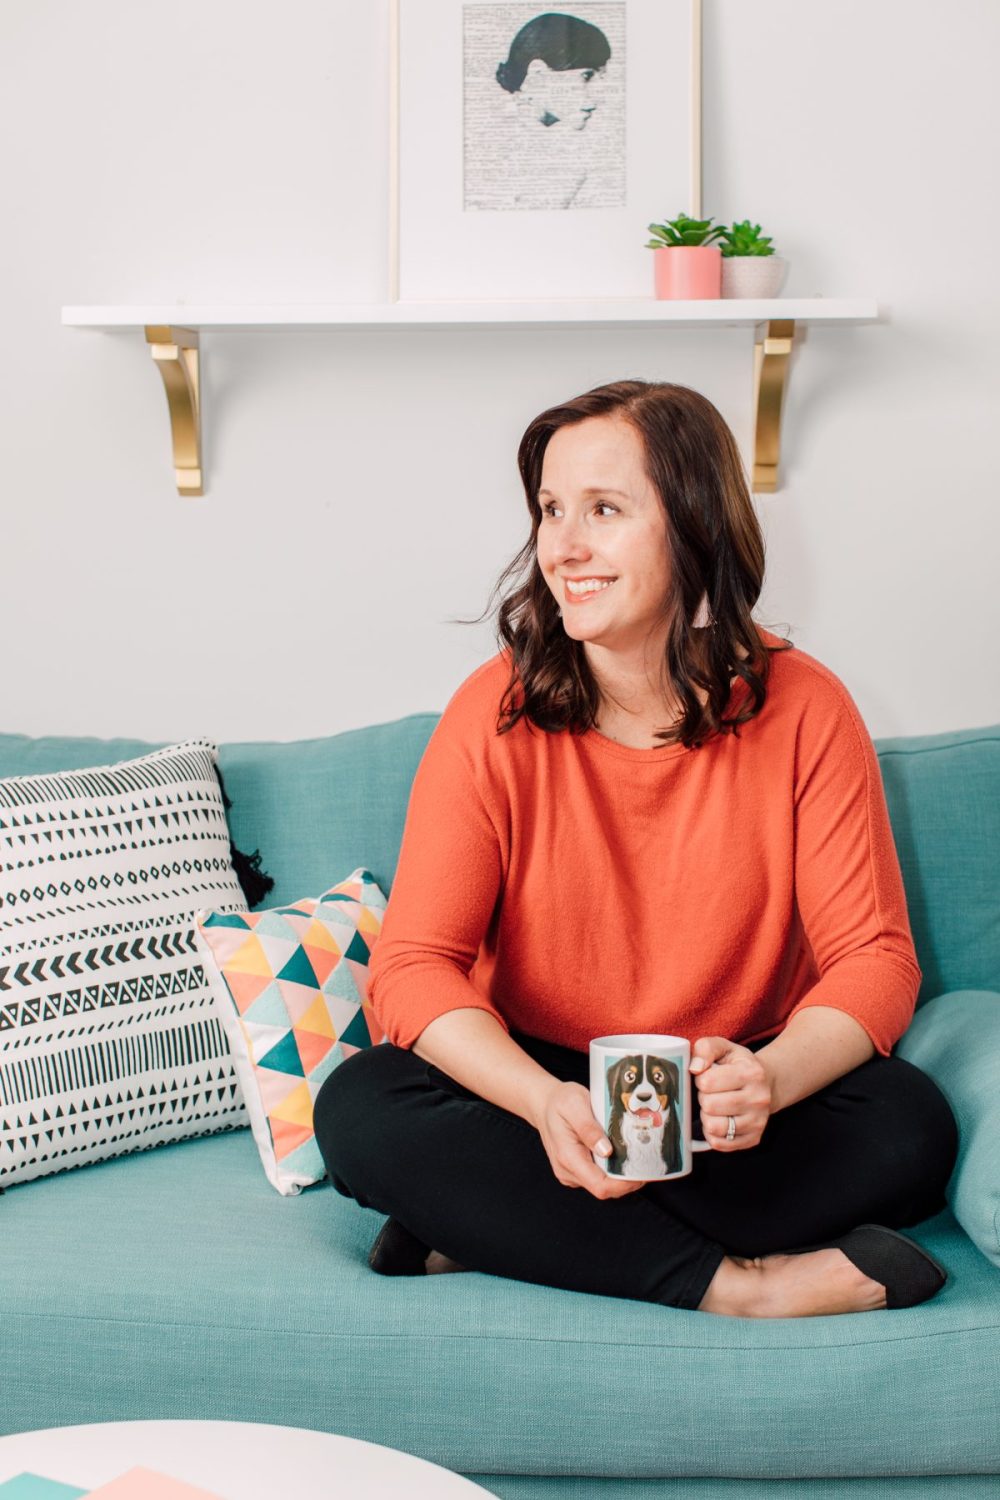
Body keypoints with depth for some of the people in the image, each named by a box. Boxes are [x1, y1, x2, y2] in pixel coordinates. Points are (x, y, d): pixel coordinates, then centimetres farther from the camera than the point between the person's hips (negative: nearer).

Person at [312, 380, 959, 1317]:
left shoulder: (802, 709, -9)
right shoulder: (497, 712, -10)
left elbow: (875, 958, -10)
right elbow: (414, 966, -14)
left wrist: (770, 1078, -32)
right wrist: (546, 1103, -34)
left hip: (728, 1108, 1)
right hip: (536, 1086, 0)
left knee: (910, 1125, -27)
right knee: (359, 1109, -26)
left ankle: (502, 1234, -23)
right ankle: (728, 1282, -25)